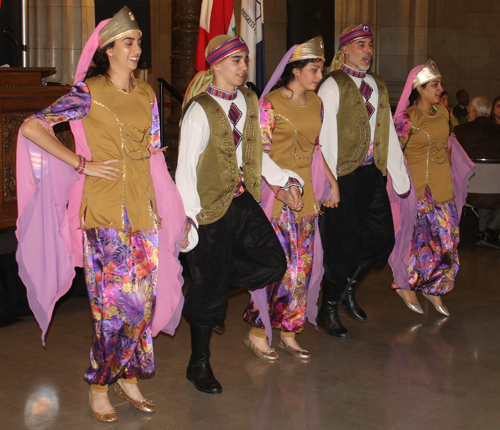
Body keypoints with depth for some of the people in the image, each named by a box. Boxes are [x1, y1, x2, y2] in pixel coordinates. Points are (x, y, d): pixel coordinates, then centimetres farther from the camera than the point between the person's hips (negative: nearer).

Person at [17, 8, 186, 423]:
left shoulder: (146, 94, 11)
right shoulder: (89, 93, -6)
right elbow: (32, 128, -11)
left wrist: (167, 210, 13)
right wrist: (83, 164, -10)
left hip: (143, 207, 5)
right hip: (105, 209, -5)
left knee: (143, 298, 8)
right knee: (115, 300, -4)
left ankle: (128, 377, 24)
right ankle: (99, 387, 13)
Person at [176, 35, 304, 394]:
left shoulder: (248, 101, 7)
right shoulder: (201, 109, -14)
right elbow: (185, 167, -15)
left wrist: (285, 180, 7)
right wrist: (187, 216, -20)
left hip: (242, 199, 7)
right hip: (211, 205, -7)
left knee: (273, 263, 0)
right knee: (209, 288, 2)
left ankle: (214, 287, 23)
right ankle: (199, 365, 20)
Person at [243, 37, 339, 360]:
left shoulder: (316, 103, 11)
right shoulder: (271, 103, -8)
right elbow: (262, 152, -12)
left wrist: (333, 183, 15)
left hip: (306, 192, 7)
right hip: (277, 193, -6)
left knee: (303, 266, 7)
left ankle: (288, 333, 19)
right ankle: (258, 331, 9)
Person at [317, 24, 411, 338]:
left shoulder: (378, 86, 17)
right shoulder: (333, 86, -5)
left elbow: (389, 134, 17)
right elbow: (325, 137, -11)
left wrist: (400, 177, 14)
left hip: (373, 173, 7)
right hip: (345, 175, -7)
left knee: (383, 237, 9)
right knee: (344, 243, -1)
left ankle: (348, 287, 32)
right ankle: (328, 310, 15)